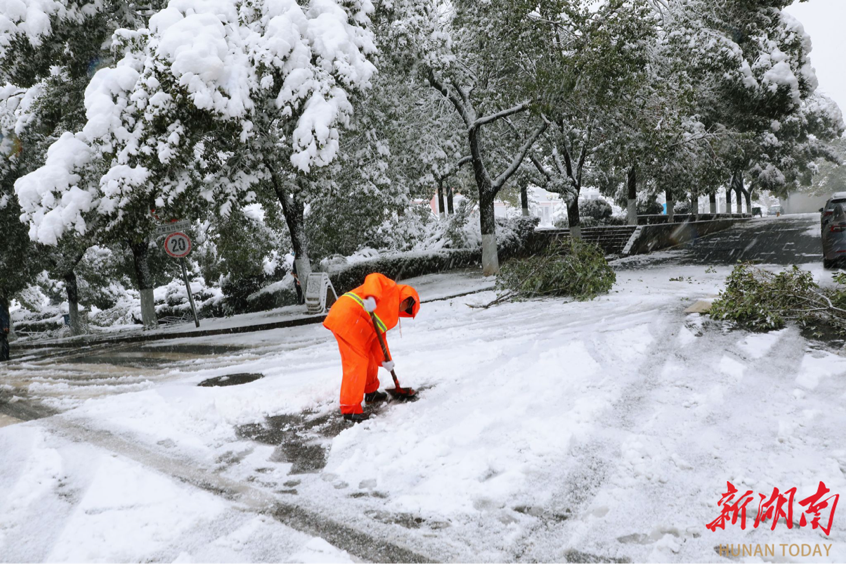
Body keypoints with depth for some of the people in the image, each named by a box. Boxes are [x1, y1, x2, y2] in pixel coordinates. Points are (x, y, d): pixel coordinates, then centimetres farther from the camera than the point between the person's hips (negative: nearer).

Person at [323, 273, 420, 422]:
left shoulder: (391, 311, 26)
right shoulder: (391, 288, 3)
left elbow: (379, 336, 21)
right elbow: (374, 279, -17)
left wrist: (383, 360, 12)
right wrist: (371, 297, -35)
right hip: (347, 319, -11)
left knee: (369, 358, 23)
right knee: (356, 363, -9)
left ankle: (371, 393, 40)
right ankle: (350, 409, -5)